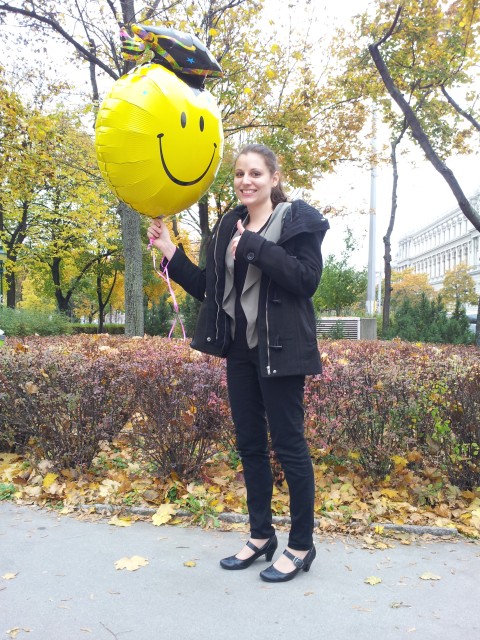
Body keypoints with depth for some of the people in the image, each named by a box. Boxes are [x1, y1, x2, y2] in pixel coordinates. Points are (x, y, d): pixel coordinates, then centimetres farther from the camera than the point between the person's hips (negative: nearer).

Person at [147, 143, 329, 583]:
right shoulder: (229, 226, 12)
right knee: (249, 443, 13)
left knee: (288, 444, 1)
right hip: (240, 349, 7)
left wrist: (254, 247, -22)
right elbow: (208, 288, 12)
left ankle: (302, 546, 18)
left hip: (280, 349, -6)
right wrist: (171, 254, 2)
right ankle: (261, 536, 29)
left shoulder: (298, 220, -5)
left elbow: (307, 279, -17)